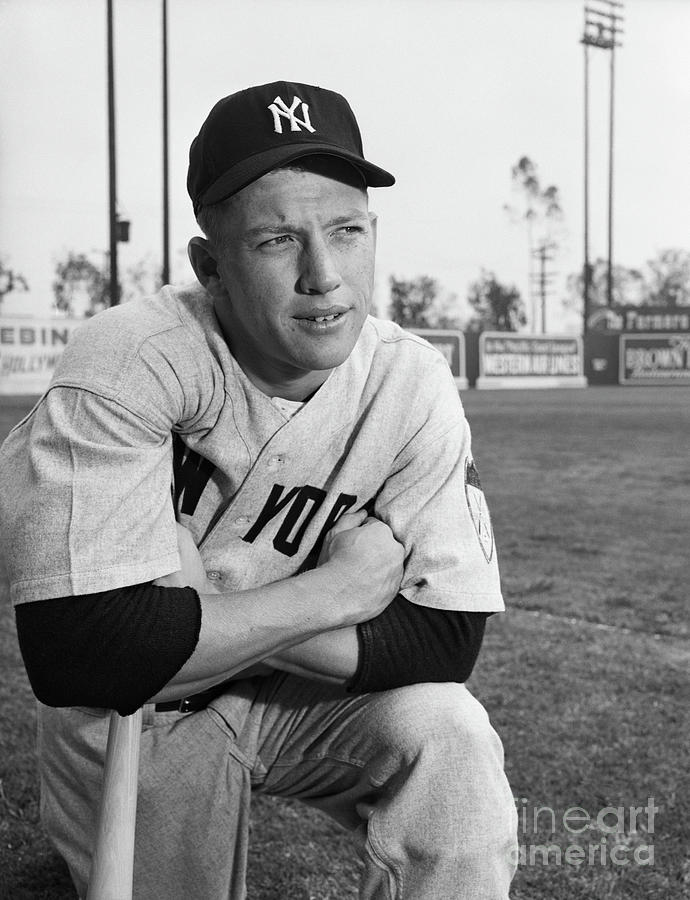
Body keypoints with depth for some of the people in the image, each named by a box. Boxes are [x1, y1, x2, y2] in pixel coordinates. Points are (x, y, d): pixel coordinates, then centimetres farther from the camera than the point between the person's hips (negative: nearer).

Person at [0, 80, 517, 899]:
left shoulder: (413, 386, -16)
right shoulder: (130, 362, -27)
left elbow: (447, 638, -20)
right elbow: (73, 653, -36)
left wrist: (199, 620, -30)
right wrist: (337, 589, -27)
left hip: (308, 698, 2)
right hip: (133, 714, -1)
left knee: (447, 738, -24)